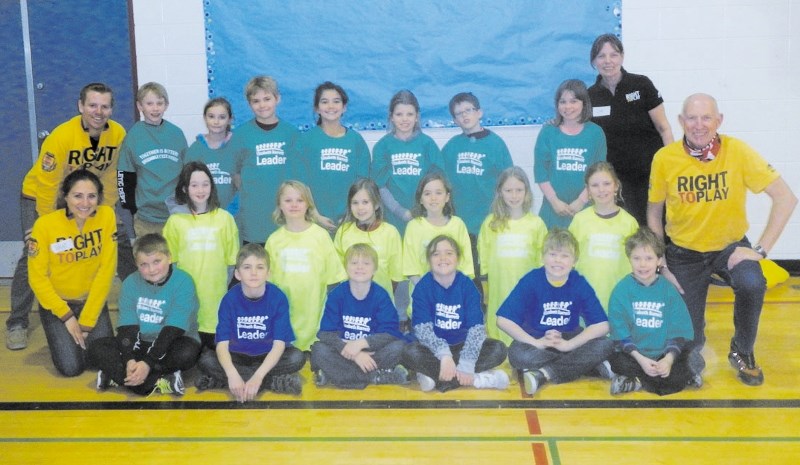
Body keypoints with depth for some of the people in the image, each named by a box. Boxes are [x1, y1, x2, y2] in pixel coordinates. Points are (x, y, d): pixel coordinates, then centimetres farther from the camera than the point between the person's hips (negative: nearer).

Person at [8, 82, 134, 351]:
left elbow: (112, 176, -4)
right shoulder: (61, 137, -30)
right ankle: (17, 324, -2)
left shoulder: (118, 134, -18)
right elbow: (47, 185, -24)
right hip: (41, 197, -4)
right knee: (33, 256, -13)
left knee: (121, 244, 2)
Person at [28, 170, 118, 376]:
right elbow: (37, 277, -12)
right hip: (56, 302, -2)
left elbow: (106, 270, -12)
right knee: (71, 366, -14)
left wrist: (87, 321, -12)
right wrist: (66, 316, -14)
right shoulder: (45, 224, -20)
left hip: (93, 300, 2)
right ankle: (60, 338, 20)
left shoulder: (107, 216, -15)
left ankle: (82, 335, 21)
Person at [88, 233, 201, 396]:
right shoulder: (130, 283, -3)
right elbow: (128, 327, -10)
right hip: (141, 345, 4)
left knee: (187, 352, -36)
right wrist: (129, 360, -28)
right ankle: (159, 383, -29)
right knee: (97, 347, -17)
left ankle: (117, 375, -25)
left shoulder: (183, 283, -16)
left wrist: (148, 363, -30)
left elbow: (172, 331, -22)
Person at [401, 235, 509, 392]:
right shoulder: (423, 287, -10)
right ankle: (477, 379, -27)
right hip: (435, 349, -1)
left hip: (462, 346, 2)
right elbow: (422, 328, -20)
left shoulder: (467, 286, -7)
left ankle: (434, 375, -24)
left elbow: (476, 327, -15)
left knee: (498, 349, -21)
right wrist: (444, 354, -37)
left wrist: (466, 365, -28)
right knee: (410, 353, -32)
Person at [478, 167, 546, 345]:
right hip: (499, 295, 0)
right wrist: (485, 297, 7)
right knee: (500, 340, 1)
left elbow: (543, 261, 6)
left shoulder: (536, 223, 1)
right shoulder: (491, 223, 2)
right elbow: (484, 262, 6)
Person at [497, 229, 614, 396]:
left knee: (604, 346, -26)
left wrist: (569, 344, -25)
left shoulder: (580, 284, -8)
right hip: (536, 340, -1)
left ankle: (544, 373, -27)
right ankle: (591, 364, -26)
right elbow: (503, 320, -18)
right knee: (517, 354, -34)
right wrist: (537, 343, -25)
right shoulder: (531, 281, -12)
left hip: (570, 341, 2)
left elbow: (602, 325, -14)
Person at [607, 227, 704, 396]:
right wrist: (641, 359, -17)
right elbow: (620, 333, -6)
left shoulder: (668, 289, 2)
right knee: (617, 362, -33)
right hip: (633, 355, -1)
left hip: (663, 355, 1)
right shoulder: (622, 290, -2)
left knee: (694, 361, -26)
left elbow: (679, 331, 0)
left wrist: (669, 359, -17)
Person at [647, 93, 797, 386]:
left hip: (729, 246, 0)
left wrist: (761, 249, -22)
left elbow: (786, 198, -16)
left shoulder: (738, 152, -17)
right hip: (684, 252, 1)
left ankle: (742, 353, -4)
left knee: (752, 285, -34)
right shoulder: (665, 158, -14)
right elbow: (654, 212, -1)